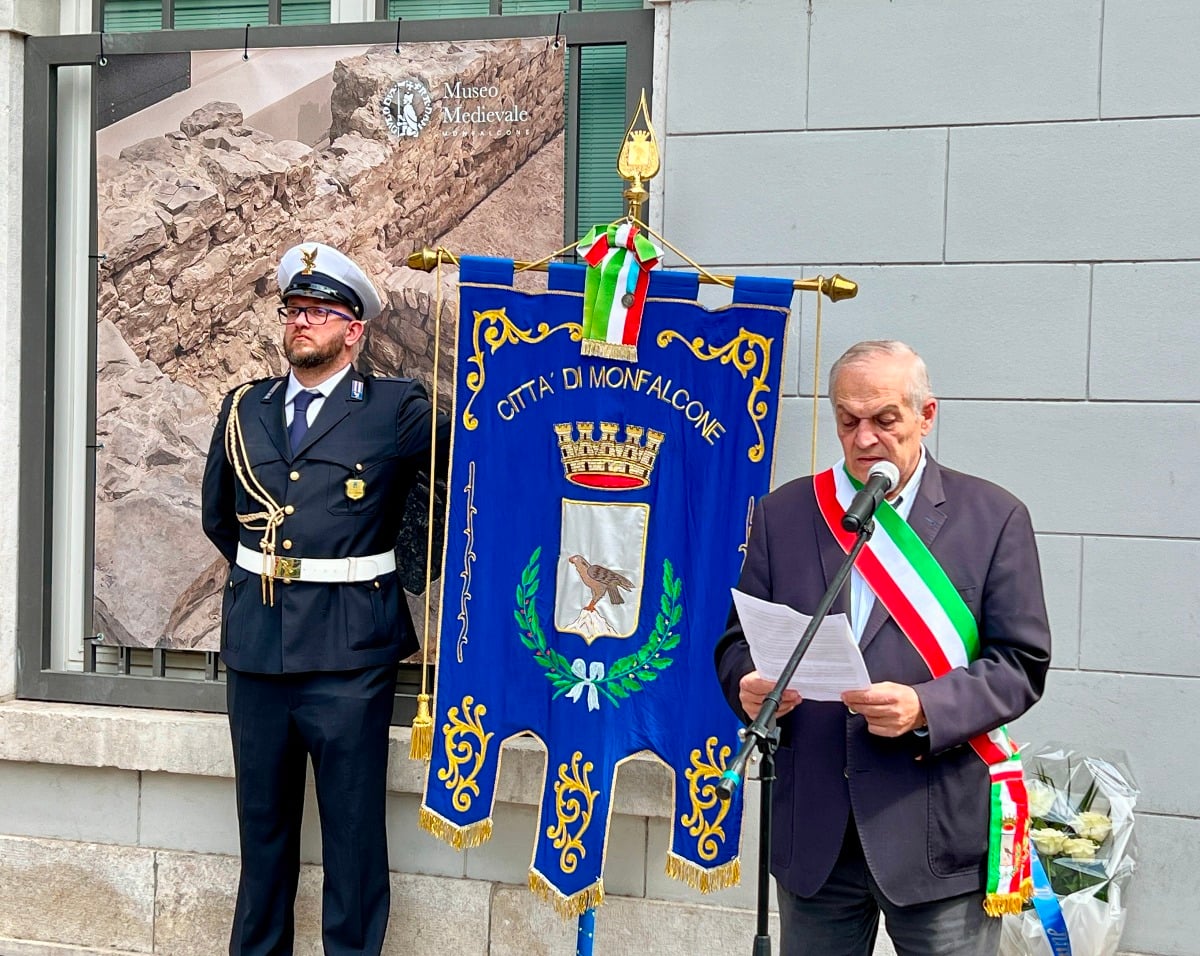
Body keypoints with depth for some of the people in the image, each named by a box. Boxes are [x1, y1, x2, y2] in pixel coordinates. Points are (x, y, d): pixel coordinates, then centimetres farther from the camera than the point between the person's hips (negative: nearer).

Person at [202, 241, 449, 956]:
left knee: (354, 829, 2)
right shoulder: (245, 408, 11)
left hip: (349, 651, -4)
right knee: (263, 822, 15)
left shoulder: (397, 409, -3)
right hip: (256, 645, 4)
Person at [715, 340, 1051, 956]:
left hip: (938, 835, -2)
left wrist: (925, 709, -19)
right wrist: (749, 686, -12)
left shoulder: (994, 518, 0)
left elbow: (1020, 663, -3)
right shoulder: (783, 513, 8)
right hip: (813, 835, 3)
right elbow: (738, 641, 10)